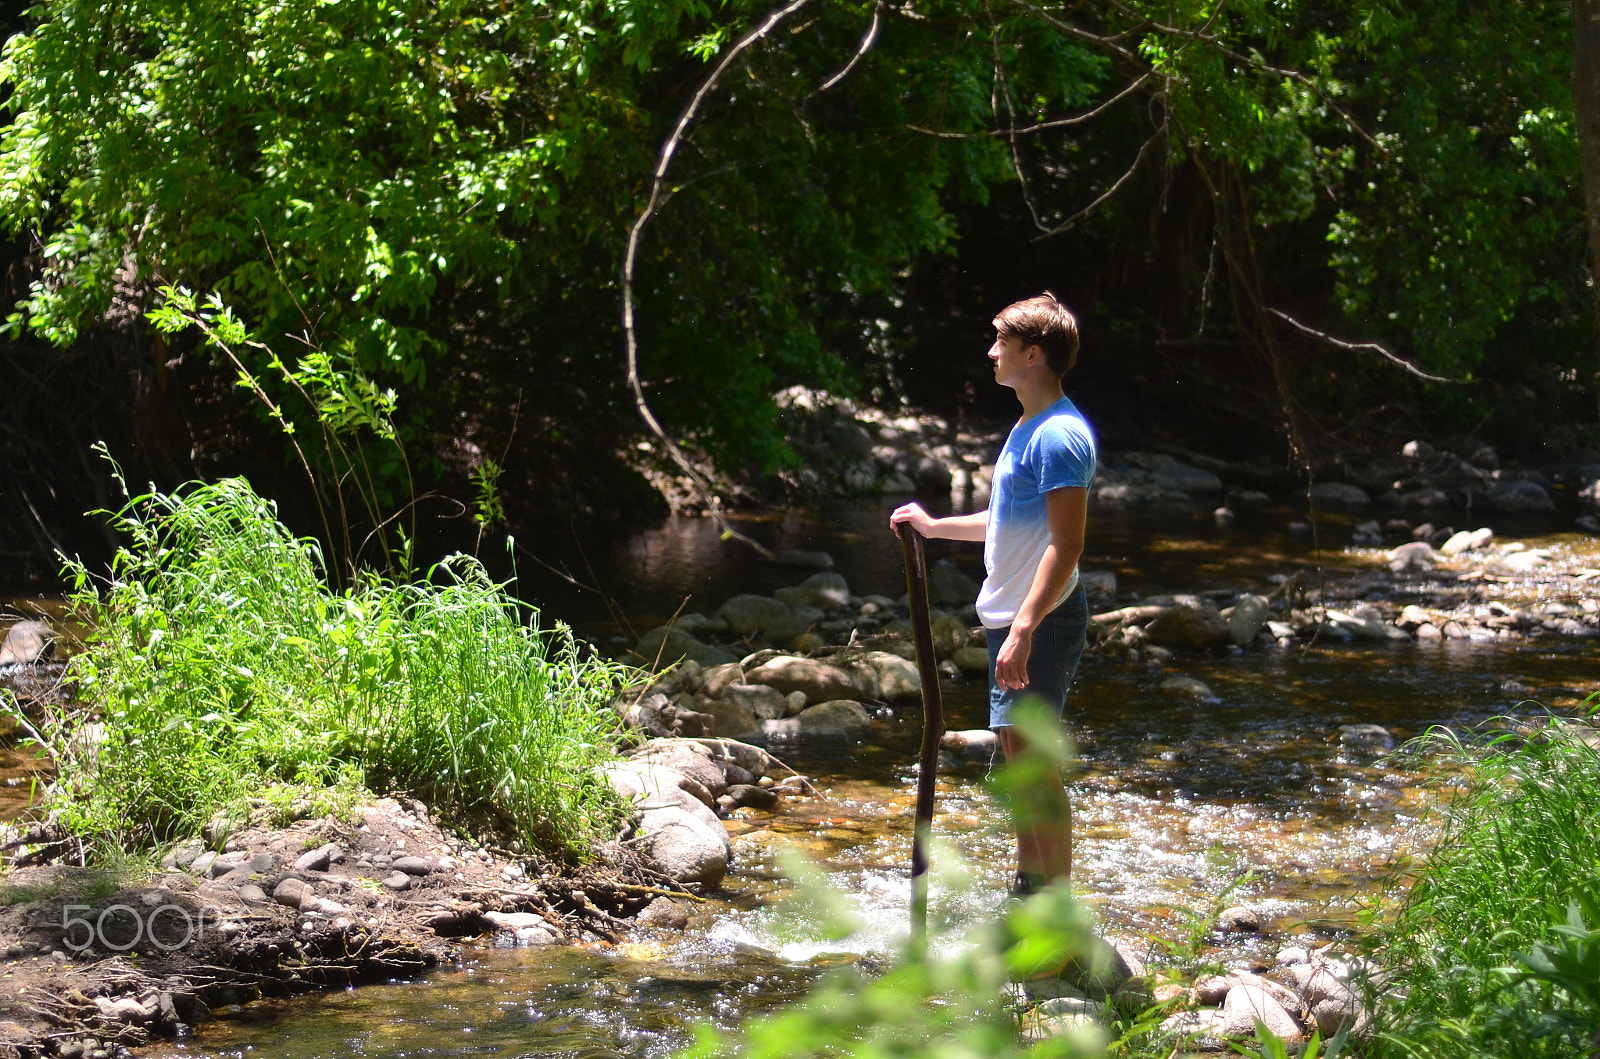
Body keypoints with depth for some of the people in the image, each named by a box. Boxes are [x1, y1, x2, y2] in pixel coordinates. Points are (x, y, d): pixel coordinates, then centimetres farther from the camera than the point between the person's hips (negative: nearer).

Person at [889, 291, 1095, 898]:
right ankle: (1029, 897, 25)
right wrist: (934, 527, 31)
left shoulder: (1059, 436, -17)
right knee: (1019, 758, 16)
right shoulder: (1029, 427, 16)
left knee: (1032, 761, -11)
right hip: (1014, 620, 11)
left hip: (1041, 622, -11)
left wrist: (1025, 630, -29)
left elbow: (1067, 545, -24)